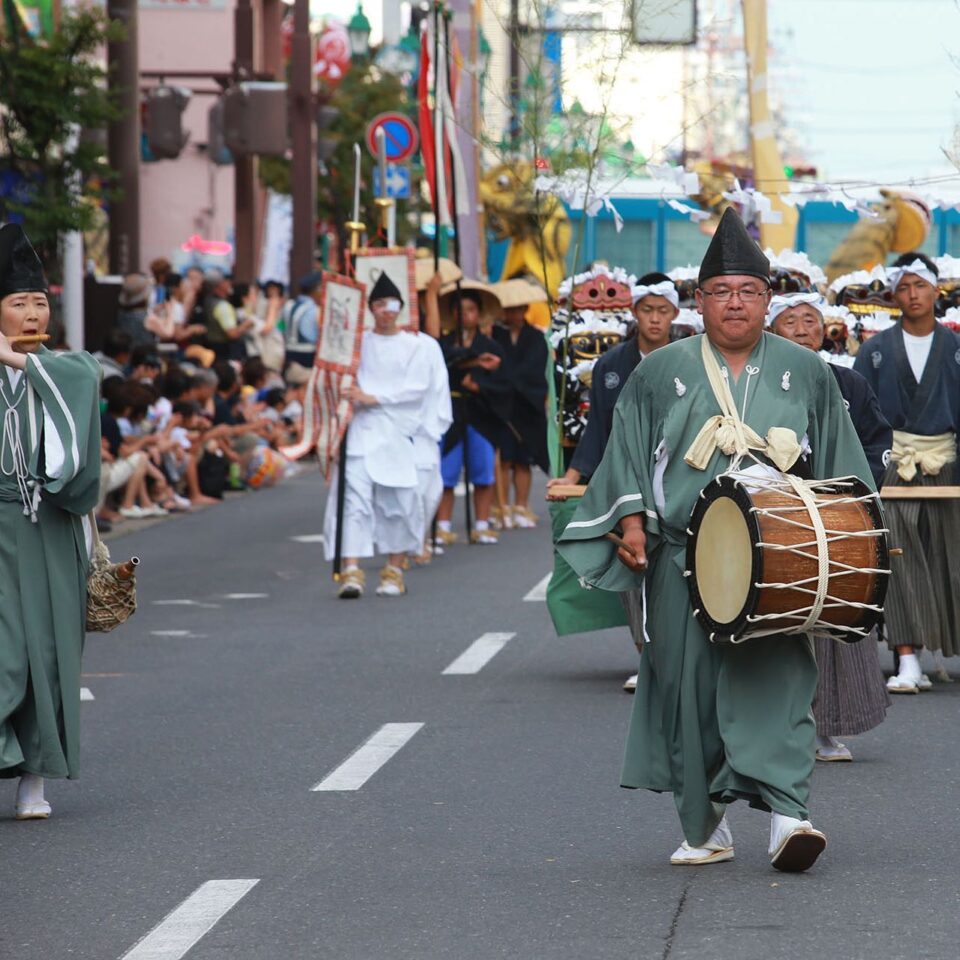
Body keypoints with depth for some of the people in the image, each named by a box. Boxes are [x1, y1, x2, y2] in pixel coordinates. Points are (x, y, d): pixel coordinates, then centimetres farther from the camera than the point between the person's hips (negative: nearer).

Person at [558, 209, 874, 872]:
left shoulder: (806, 373, 10)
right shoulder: (660, 373, 9)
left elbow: (841, 468, 13)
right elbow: (629, 454, 9)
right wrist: (632, 519, -5)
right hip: (685, 560, 1)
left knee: (777, 676, -15)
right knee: (690, 687, 1)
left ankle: (787, 811, -24)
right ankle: (706, 829, 11)